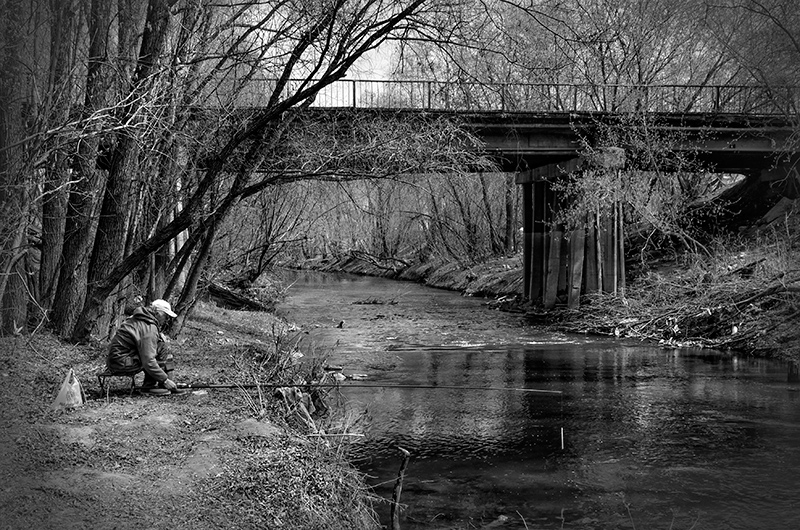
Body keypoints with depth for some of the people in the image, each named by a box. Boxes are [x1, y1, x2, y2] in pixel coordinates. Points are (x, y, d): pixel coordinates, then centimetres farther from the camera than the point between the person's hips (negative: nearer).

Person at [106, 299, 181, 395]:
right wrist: (165, 380, -17)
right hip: (122, 364, -10)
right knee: (162, 349, -13)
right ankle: (149, 387, -10)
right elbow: (148, 362, -23)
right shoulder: (149, 329, -18)